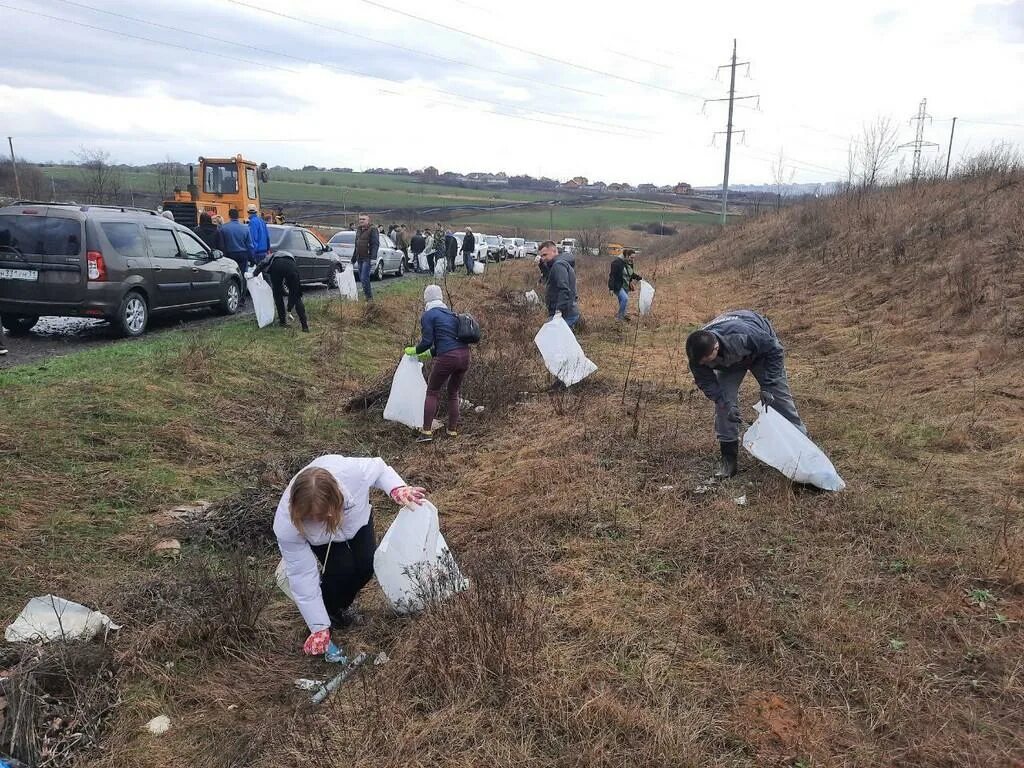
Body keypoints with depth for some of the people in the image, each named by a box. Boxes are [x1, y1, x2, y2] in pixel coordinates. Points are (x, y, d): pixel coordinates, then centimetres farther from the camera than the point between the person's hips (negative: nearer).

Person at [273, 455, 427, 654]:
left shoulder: (351, 471, -43)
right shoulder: (287, 526, -42)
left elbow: (378, 468, -18)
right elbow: (303, 575, -31)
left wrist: (396, 488, -37)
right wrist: (319, 628, -26)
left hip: (356, 518, 2)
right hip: (319, 539, -2)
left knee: (366, 565, -16)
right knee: (341, 569, -25)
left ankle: (342, 605, 16)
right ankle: (332, 610, 7)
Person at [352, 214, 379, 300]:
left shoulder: (372, 230, -7)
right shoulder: (358, 230, 18)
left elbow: (375, 244, -15)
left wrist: (373, 258, -24)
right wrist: (353, 259, 25)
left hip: (367, 258, -8)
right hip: (360, 258, 8)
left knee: (364, 278, -15)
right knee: (361, 278, 9)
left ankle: (369, 296, -7)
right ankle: (368, 295, 17)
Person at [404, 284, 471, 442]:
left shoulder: (428, 315, 2)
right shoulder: (451, 314, 23)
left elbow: (427, 341, -5)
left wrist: (414, 351, 13)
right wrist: (429, 353, 35)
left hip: (447, 358, -6)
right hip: (464, 355, 6)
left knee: (432, 393, 10)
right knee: (453, 394, 20)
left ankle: (426, 432, 5)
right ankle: (452, 430, 22)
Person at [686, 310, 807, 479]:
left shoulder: (743, 336, -47)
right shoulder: (698, 352, -35)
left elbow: (775, 350, -30)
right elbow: (706, 382, -21)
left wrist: (767, 386, -30)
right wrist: (726, 403, -35)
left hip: (763, 348, -2)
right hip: (729, 361, 3)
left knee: (779, 395, -3)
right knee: (723, 403, -12)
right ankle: (728, 459, -4)